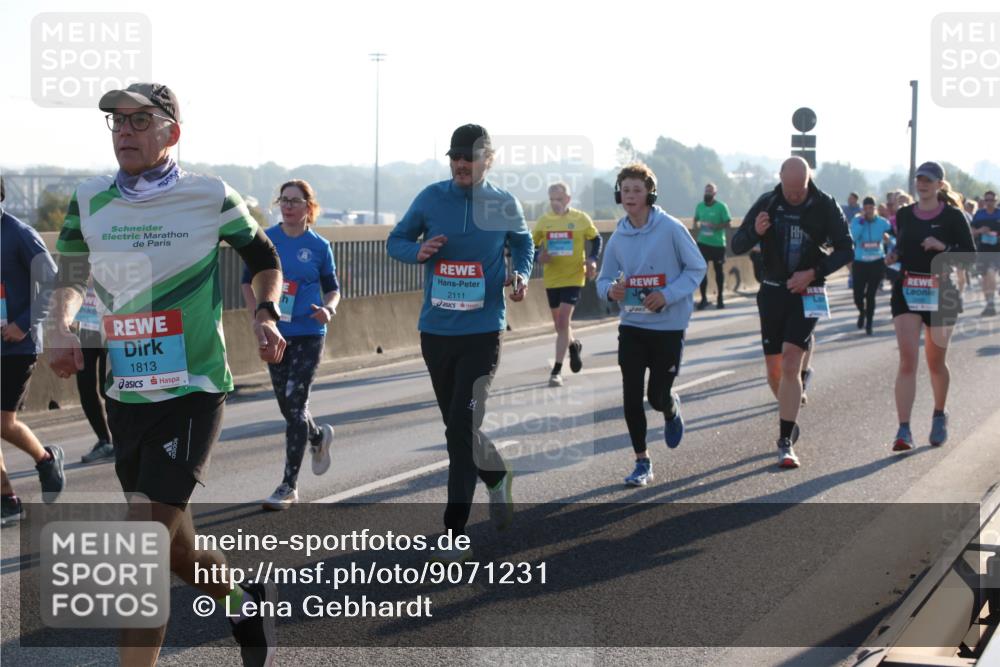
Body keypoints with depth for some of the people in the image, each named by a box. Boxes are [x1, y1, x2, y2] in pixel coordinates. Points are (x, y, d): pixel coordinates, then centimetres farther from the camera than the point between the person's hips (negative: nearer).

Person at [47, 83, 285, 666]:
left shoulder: (211, 197, -6)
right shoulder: (89, 201, 5)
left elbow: (265, 258, 11)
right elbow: (71, 279, 17)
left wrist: (267, 315, -6)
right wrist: (61, 327, -3)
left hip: (193, 393, -5)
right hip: (126, 395, 5)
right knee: (175, 548, 15)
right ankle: (245, 597, 44)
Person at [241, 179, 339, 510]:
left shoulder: (319, 246, -3)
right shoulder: (265, 239, 0)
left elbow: (332, 289, 6)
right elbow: (248, 282, 9)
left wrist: (328, 310, -15)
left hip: (308, 334, -3)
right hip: (275, 334, 3)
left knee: (295, 404, -9)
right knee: (287, 407, 12)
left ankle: (289, 485, -4)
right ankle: (319, 437, 46)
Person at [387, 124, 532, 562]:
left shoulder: (505, 205, 0)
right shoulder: (431, 198, 1)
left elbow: (523, 244, 18)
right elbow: (396, 241, 10)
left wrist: (520, 275, -3)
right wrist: (418, 251, -13)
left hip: (483, 332, -3)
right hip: (436, 330, 3)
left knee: (461, 430, -11)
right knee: (457, 426, 15)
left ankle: (456, 534, -7)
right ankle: (497, 478, 45)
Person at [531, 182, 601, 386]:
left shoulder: (581, 219, -4)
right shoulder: (543, 221, 1)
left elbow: (595, 239, 10)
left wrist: (592, 260, -5)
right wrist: (539, 256, -12)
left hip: (573, 277, -4)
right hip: (551, 279, 4)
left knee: (563, 321, -13)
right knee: (559, 322, 15)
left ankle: (557, 370, -10)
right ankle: (573, 345, 49)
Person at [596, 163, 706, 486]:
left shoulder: (671, 228, -11)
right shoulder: (618, 237, 2)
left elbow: (697, 268, -5)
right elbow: (604, 279, 10)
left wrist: (667, 295, -17)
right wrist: (610, 290, -15)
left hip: (668, 326, -3)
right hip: (631, 325, 3)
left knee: (658, 395, -1)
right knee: (631, 396, -1)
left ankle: (672, 410, 37)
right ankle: (642, 462, 13)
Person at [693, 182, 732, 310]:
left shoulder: (721, 206, -8)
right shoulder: (699, 206, 4)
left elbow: (727, 224, -8)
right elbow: (696, 220, 16)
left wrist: (715, 226, -23)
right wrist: (698, 225, -5)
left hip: (718, 243, -3)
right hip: (703, 242, 3)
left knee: (718, 270, 8)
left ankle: (720, 298, 20)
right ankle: (703, 298, 5)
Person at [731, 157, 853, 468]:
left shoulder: (825, 206, -7)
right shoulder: (767, 203, -2)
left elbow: (846, 249, -3)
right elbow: (737, 246, 1)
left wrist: (813, 273, -16)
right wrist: (755, 232, -22)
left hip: (807, 293, -3)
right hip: (773, 291, 3)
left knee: (790, 364, -15)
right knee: (774, 369, 8)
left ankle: (785, 442, -12)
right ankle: (790, 420, 34)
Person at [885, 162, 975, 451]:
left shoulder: (953, 216, -3)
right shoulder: (903, 215, 8)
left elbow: (970, 255, -3)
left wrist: (942, 247, -19)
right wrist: (894, 257, 0)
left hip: (940, 293, -1)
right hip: (906, 291, 2)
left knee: (936, 362, 11)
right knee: (907, 358, -13)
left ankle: (939, 415, 37)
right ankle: (904, 430, -17)